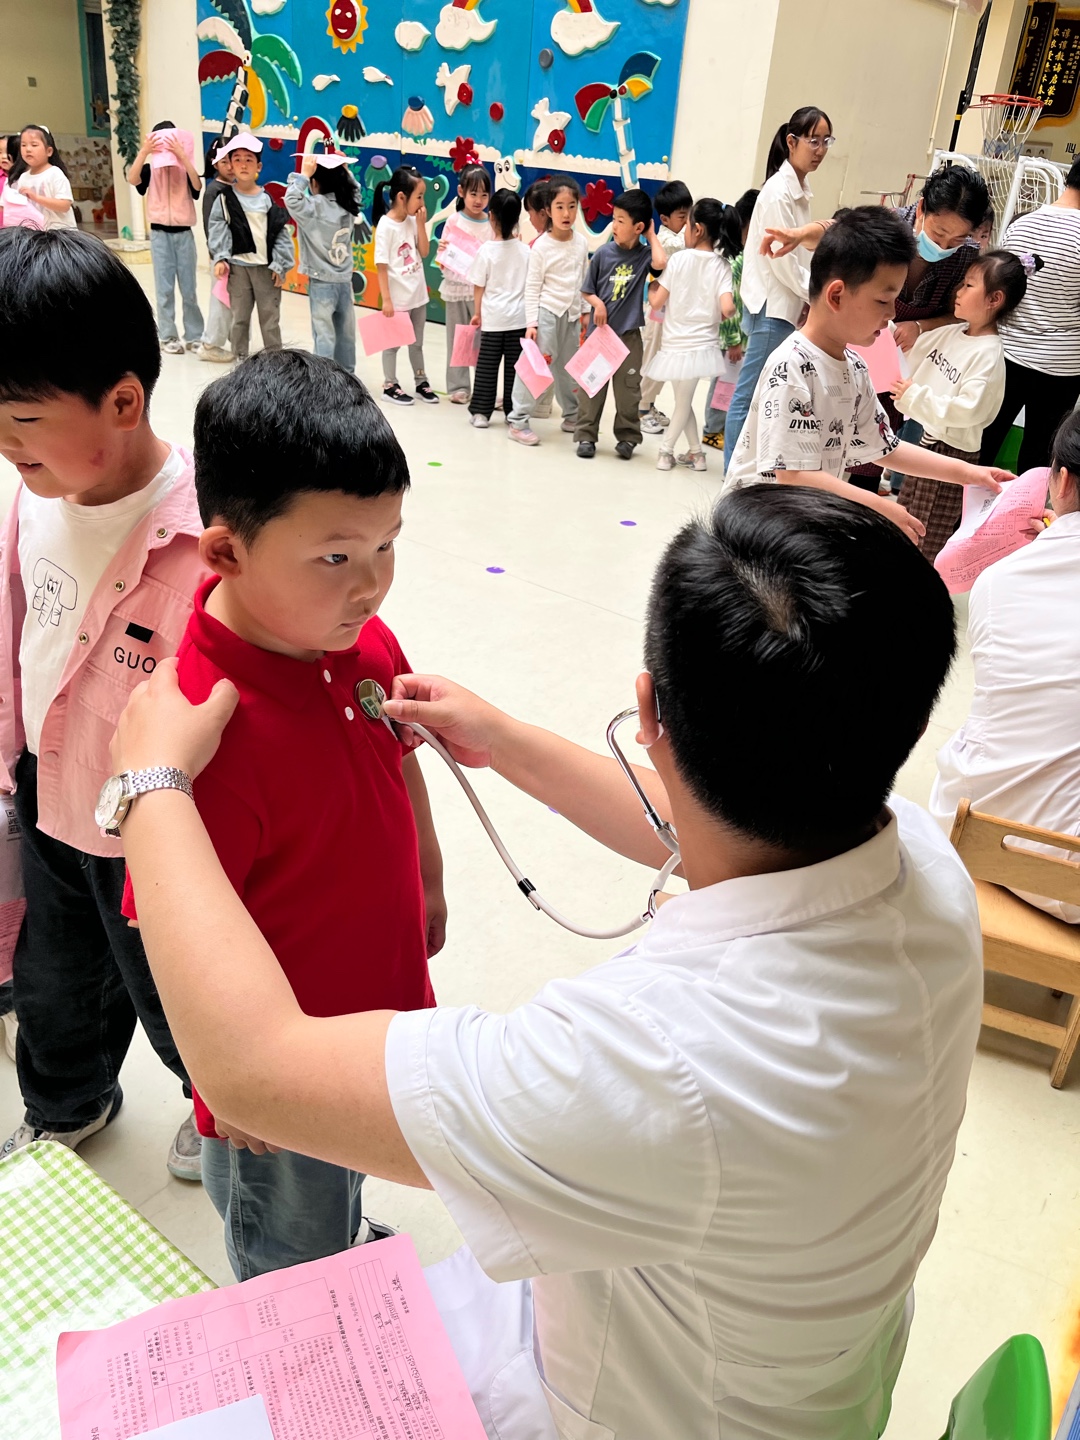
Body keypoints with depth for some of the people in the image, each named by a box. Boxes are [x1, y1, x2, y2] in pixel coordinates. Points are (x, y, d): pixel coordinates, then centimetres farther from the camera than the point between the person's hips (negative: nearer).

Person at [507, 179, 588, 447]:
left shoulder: (581, 243, 4)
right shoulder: (541, 246, -10)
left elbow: (584, 282, 12)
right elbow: (532, 287, -10)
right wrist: (531, 322, -14)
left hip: (572, 314, 5)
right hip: (547, 312, -5)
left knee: (569, 367, 15)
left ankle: (572, 415, 28)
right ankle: (518, 420, -2)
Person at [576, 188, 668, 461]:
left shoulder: (644, 254, -3)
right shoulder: (604, 253, -1)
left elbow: (660, 263, -27)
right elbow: (586, 290, 6)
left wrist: (652, 236, -13)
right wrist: (597, 303, -15)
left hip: (629, 333, -1)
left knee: (628, 387, 6)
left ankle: (627, 437, 18)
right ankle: (586, 435, 14)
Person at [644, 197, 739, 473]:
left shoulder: (679, 258, -8)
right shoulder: (722, 265, -4)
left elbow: (656, 302, -6)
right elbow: (727, 309, -16)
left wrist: (652, 285, 14)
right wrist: (725, 315, 7)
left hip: (675, 345, -2)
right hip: (701, 344, 2)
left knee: (683, 401, 16)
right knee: (683, 402, 18)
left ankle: (695, 451, 18)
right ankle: (666, 450, 22)